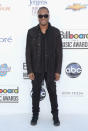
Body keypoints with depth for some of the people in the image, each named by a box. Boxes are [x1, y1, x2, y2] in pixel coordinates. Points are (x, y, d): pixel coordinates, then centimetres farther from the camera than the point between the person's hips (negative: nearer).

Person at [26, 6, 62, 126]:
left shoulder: (55, 32, -5)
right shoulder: (31, 32, -5)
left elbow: (59, 52, -4)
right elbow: (28, 52, -3)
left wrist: (58, 71, -7)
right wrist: (29, 71, -8)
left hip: (50, 70, 0)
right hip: (36, 70, 1)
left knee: (52, 93, 10)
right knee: (36, 92, 12)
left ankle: (55, 115, 28)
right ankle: (35, 114, 31)